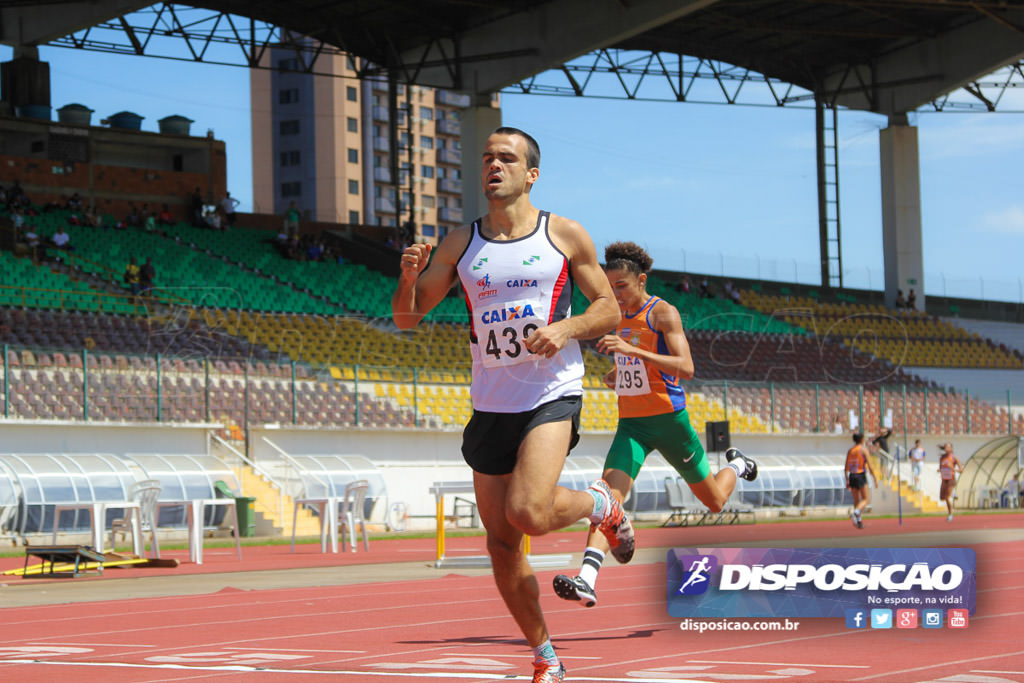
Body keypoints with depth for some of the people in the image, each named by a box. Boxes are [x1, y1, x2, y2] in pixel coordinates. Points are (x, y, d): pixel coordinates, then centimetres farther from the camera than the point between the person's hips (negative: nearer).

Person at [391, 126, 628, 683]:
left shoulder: (565, 236, 0)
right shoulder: (460, 244, 7)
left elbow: (609, 309, 5)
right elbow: (406, 318, 9)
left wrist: (566, 327, -15)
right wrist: (408, 276, -12)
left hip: (552, 396, -4)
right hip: (490, 404, 4)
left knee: (528, 514, -25)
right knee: (501, 544, 5)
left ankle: (600, 503, 8)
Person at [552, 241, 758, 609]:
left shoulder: (663, 312, -12)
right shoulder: (618, 317, 9)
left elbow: (686, 368, -25)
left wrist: (631, 350, -34)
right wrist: (615, 374, 6)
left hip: (668, 419, -4)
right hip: (630, 423, 4)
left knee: (714, 500, 12)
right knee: (611, 490, -21)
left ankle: (736, 465, 48)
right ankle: (586, 580, -34)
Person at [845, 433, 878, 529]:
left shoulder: (850, 451, 10)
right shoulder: (863, 449, -5)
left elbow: (846, 468, 10)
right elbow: (870, 466, -9)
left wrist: (847, 481, 17)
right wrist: (875, 478, -4)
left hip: (852, 476, 5)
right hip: (861, 476, -5)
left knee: (856, 500, 14)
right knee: (866, 499, 0)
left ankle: (859, 521, 12)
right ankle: (855, 513, -24)